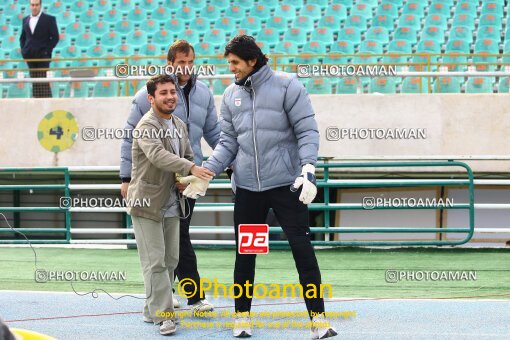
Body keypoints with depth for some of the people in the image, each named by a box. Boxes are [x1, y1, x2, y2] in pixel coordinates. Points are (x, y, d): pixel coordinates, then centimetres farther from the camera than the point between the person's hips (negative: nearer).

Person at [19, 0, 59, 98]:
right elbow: (22, 37, 20)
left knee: (44, 82, -10)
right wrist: (23, 50, 6)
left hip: (43, 56, -4)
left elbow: (55, 37, -3)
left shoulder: (49, 19, -1)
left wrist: (47, 51, -11)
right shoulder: (26, 20, 13)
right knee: (34, 82, 4)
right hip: (30, 56, 4)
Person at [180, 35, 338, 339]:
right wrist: (206, 173, 0)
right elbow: (228, 142, 12)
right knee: (245, 253, 9)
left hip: (286, 184, -4)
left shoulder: (286, 86, -7)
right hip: (248, 187, 4)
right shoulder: (231, 95, 8)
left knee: (303, 249, -4)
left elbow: (308, 132, -8)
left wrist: (308, 171, -20)